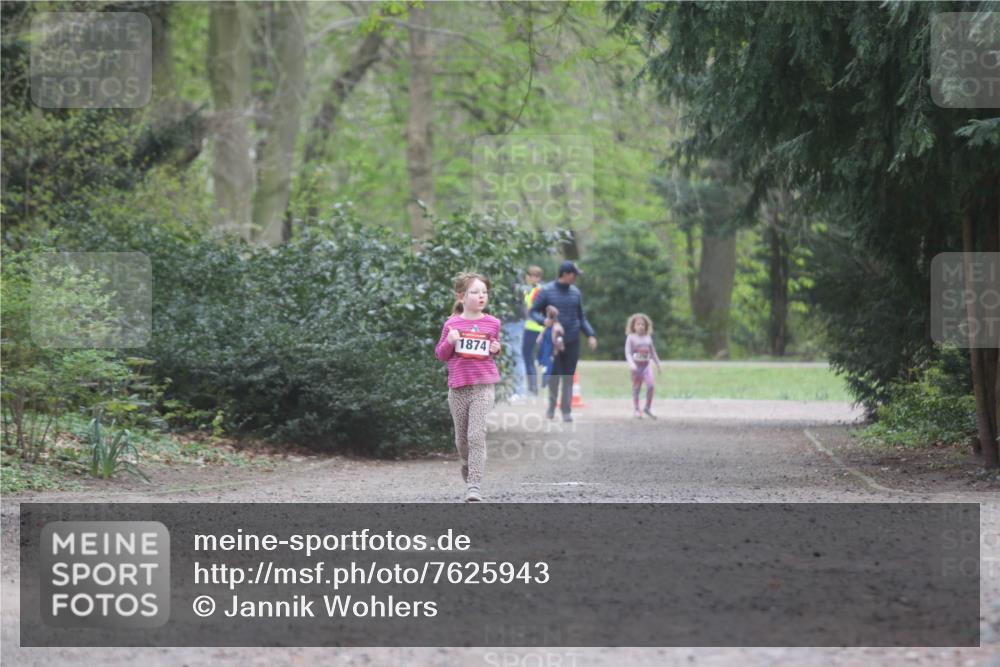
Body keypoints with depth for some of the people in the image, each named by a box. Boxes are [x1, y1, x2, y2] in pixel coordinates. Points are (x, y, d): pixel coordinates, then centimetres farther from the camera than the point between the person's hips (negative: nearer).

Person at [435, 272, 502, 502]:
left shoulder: (492, 323, 3)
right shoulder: (452, 324, 0)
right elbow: (441, 354, 6)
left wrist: (496, 349, -2)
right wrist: (450, 341, -13)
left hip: (484, 386, -1)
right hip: (458, 387, 1)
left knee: (477, 435, -13)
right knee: (462, 437, 12)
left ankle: (474, 484, -13)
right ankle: (468, 463, 43)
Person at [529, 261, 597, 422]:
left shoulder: (575, 292, 6)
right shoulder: (547, 291, -5)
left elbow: (581, 317, 13)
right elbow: (533, 311, -1)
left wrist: (590, 335, 2)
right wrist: (543, 320, -22)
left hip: (572, 341, 3)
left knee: (568, 376, 2)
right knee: (554, 375, -1)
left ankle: (566, 410, 8)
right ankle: (551, 406, 19)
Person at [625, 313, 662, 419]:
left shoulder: (648, 338, 10)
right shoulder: (631, 338, -2)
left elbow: (653, 352, 20)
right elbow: (627, 352, -9)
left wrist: (658, 365, 23)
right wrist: (631, 363, -24)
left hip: (647, 365, 3)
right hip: (636, 365, -3)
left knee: (650, 385, -15)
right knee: (636, 388, 3)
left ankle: (648, 408, -2)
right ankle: (637, 410, 13)